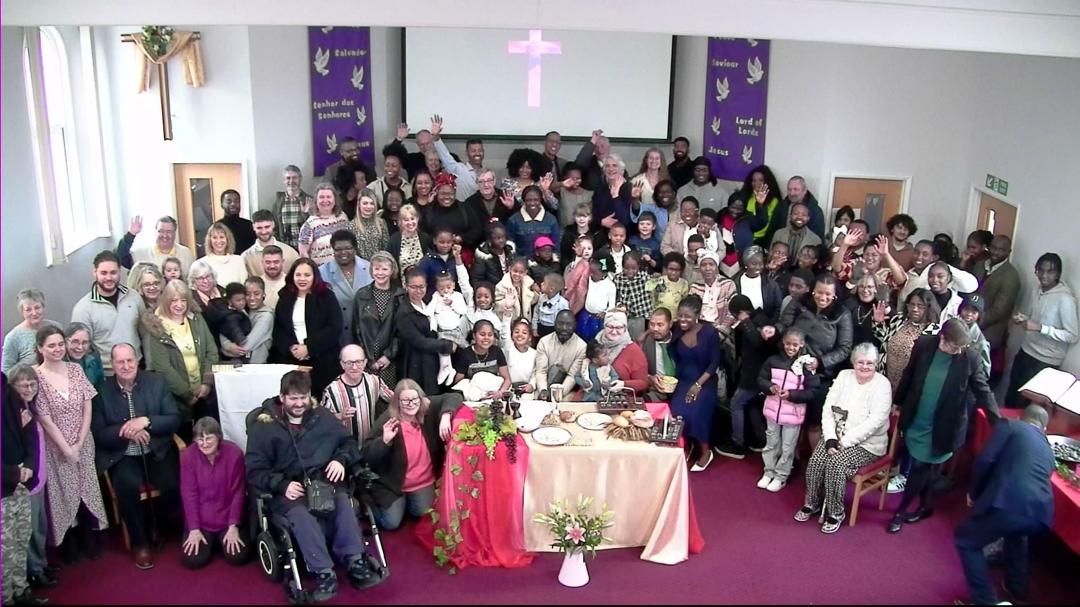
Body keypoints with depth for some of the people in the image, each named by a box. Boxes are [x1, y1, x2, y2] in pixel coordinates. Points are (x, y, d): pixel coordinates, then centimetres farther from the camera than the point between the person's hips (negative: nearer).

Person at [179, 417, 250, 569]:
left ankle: (223, 538, 21)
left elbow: (238, 493, -10)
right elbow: (189, 495, -9)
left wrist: (233, 526, -12)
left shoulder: (234, 453, -16)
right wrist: (194, 529, -12)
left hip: (228, 518, 0)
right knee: (193, 560, -14)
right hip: (200, 521, 1)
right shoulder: (188, 455, -14)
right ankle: (209, 541, 20)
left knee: (238, 557, -13)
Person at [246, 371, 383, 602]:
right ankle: (324, 573, -32)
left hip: (325, 482, 2)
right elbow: (255, 470, 0)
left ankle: (355, 562, -30)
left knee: (344, 501, -31)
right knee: (301, 514, -35)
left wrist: (341, 460, -4)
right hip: (289, 489, -2)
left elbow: (348, 442, 19)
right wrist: (283, 485, -17)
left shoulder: (322, 416, 12)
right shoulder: (264, 425, 3)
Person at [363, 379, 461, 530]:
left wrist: (445, 416, -33)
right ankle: (375, 505, 26)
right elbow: (367, 455, -20)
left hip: (424, 481, 3)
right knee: (391, 523, -7)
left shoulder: (428, 409, -12)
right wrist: (385, 440, -38)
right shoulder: (387, 420, -20)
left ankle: (408, 500, 26)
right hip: (393, 483, -3)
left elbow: (454, 397, -15)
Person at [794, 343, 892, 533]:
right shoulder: (844, 376, 3)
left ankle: (836, 512, -9)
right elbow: (828, 408, -1)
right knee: (815, 461, -19)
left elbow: (875, 421, -20)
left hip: (866, 442, -4)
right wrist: (830, 438, -15)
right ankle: (812, 503, 4)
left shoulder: (882, 385, -12)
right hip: (836, 435, 4)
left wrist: (844, 442, -22)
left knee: (835, 463, -27)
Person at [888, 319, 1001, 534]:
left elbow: (983, 391, -8)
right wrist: (898, 403, 11)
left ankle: (900, 512, 15)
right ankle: (926, 506, 37)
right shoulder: (923, 345, -9)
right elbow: (908, 375, 4)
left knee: (920, 468, 1)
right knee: (925, 468, 17)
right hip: (915, 422, 3)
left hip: (940, 428, -2)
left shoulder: (971, 358, -14)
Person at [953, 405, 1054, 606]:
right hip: (1041, 512, 7)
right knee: (1016, 534, 42)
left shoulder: (1010, 425, 15)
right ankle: (1017, 589, 50)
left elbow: (984, 460, 1)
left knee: (966, 541, 18)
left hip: (1008, 503, -6)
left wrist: (974, 493, 17)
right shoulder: (1048, 449, 32)